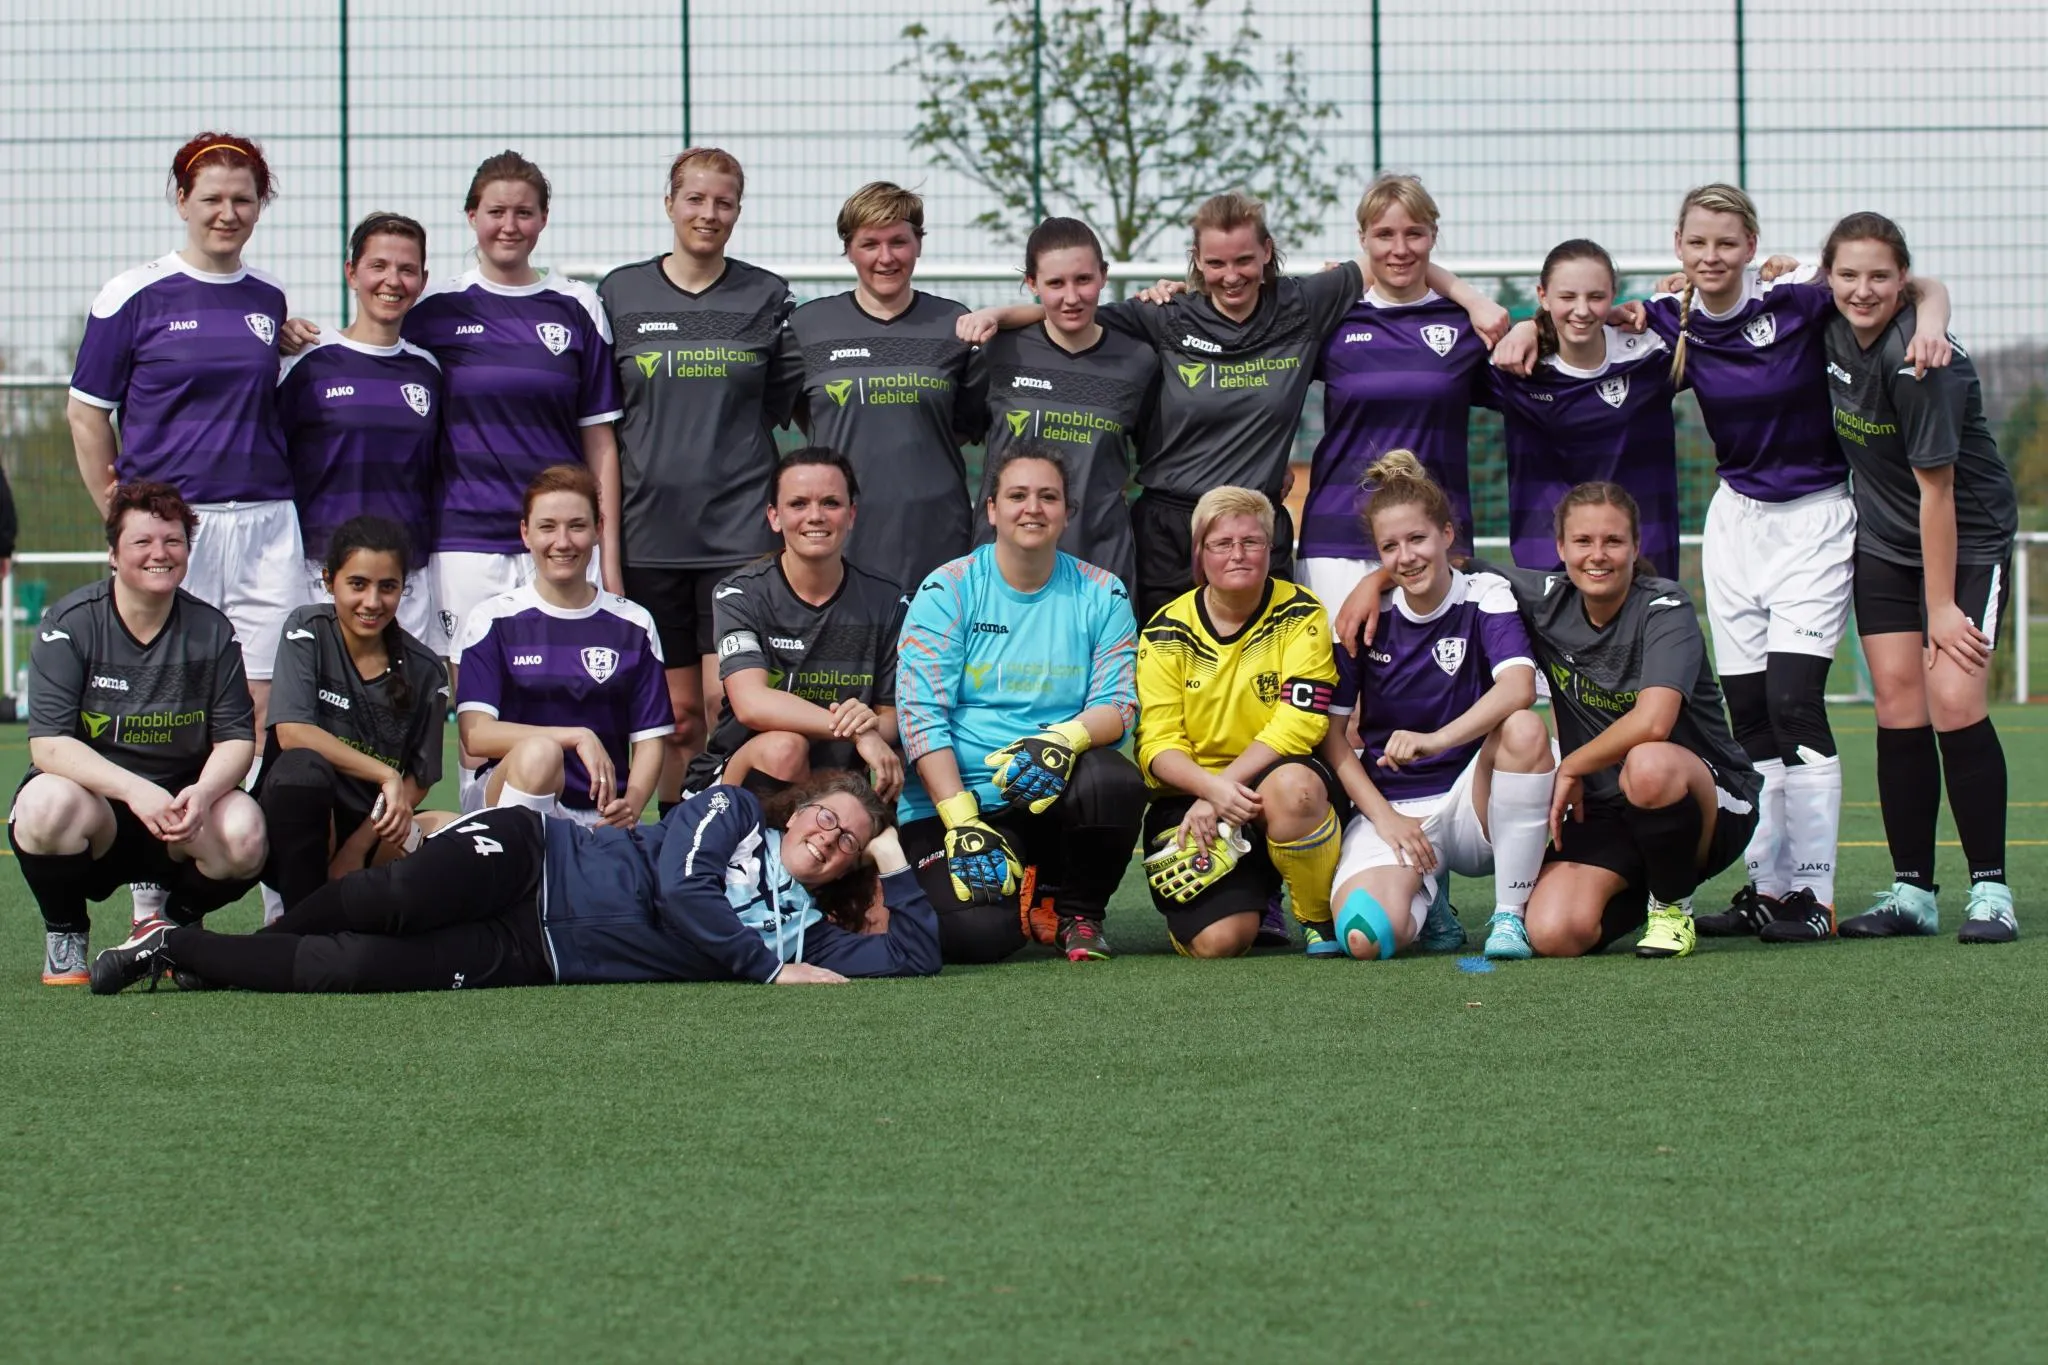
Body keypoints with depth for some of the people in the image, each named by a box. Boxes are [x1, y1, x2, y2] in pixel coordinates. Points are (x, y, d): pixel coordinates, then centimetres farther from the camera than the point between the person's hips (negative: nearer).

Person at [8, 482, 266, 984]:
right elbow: (47, 744, -17)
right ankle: (64, 936, -5)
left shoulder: (210, 629, 1)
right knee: (47, 804, -37)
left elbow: (237, 737, -2)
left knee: (243, 833, -29)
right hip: (92, 793, -2)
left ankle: (178, 918, 7)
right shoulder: (71, 623, -8)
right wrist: (133, 790, -33)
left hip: (180, 805, 2)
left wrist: (203, 792, -26)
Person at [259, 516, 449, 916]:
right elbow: (291, 733, -18)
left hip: (371, 825, 3)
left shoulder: (423, 670, 1)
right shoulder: (308, 631, -5)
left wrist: (359, 845, -13)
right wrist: (386, 776, -22)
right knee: (303, 767, -36)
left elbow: (419, 778, 2)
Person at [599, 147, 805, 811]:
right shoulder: (621, 293, 7)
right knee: (676, 713, 6)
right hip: (650, 527, 1)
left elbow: (785, 404, 11)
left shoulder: (767, 296, 5)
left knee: (728, 702, -10)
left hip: (741, 526, -1)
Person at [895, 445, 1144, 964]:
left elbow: (1118, 705, -1)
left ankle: (1076, 913, -2)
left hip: (1054, 798, 2)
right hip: (955, 800, -2)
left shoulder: (1101, 595, 5)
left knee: (1115, 782, -32)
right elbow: (921, 714, -8)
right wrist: (962, 823, -19)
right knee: (977, 934, -28)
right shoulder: (948, 590, -2)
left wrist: (1065, 740, -25)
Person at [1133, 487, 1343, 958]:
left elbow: (1297, 725, -12)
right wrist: (1213, 789, -26)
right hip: (1192, 794, 1)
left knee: (1291, 787, -40)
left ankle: (1322, 919, -13)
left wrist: (1230, 785, -22)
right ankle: (1253, 900, 19)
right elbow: (1157, 746, -6)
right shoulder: (1166, 632, 0)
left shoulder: (1300, 615, -3)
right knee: (1218, 941, -21)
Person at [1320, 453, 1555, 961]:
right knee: (1365, 937, -29)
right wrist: (1384, 817, -11)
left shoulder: (1486, 596, -6)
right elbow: (1332, 733, 1)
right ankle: (1423, 895, 11)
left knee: (1525, 730, -34)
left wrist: (1434, 740, -41)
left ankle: (1510, 915, -19)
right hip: (1391, 804, 1)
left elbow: (1518, 687, -26)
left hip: (1472, 803, -1)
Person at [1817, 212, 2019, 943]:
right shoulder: (1832, 328, -6)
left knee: (1954, 703, -15)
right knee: (1898, 708, 0)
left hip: (1966, 536, -6)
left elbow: (1935, 487, -22)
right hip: (1885, 542, 6)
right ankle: (1911, 892, 4)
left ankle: (1990, 889, -6)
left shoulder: (1915, 361, -26)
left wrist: (1942, 606, -19)